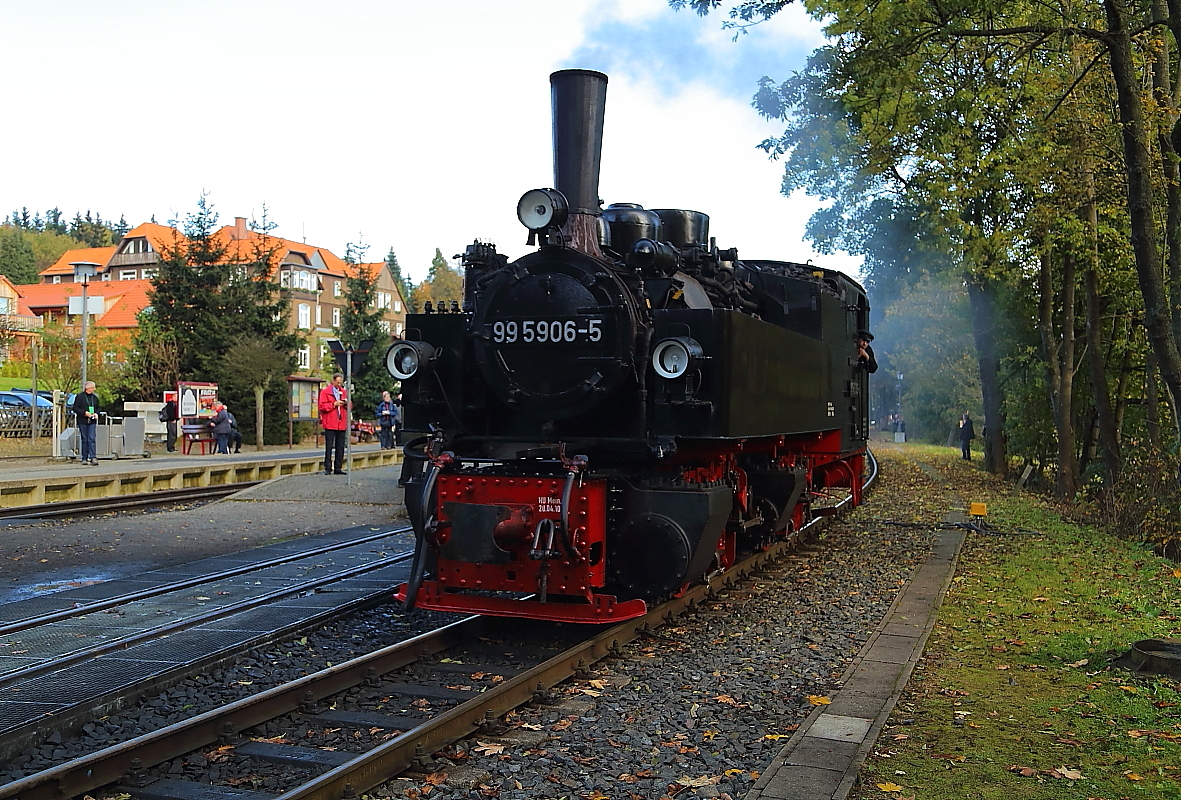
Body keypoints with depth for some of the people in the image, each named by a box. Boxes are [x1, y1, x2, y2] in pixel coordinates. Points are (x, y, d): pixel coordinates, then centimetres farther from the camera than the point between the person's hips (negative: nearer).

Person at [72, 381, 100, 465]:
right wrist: (85, 413, -16)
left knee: (92, 439, -9)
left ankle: (92, 457, -15)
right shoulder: (80, 397, -1)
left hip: (92, 421, 2)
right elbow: (75, 408, -4)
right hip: (82, 421, -2)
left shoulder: (95, 397, 13)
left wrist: (96, 413, 0)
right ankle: (84, 458, 11)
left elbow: (97, 408, 21)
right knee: (84, 440, 3)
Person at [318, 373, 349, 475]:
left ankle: (338, 468, 10)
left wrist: (346, 403, -1)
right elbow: (321, 406, -7)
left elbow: (349, 407, 21)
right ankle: (328, 468, -1)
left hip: (342, 424, 5)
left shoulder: (344, 392, 16)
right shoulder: (325, 391, 0)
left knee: (340, 447, 5)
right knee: (329, 447, -4)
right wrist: (334, 404, -14)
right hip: (330, 424, -5)